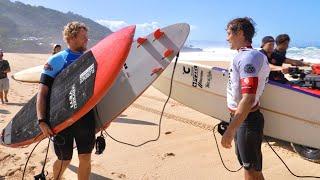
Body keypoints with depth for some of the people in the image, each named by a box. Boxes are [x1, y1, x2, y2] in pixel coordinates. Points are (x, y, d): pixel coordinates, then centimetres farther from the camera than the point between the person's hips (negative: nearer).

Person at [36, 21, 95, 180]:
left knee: (86, 158, 5)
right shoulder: (56, 60, -5)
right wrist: (41, 121, -17)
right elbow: (42, 92, -8)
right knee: (64, 160, 12)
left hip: (86, 117, 3)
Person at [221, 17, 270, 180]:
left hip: (247, 121, -10)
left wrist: (230, 130, -30)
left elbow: (248, 99, -31)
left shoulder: (248, 57, -23)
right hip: (239, 118, 10)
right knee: (246, 164, 25)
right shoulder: (242, 56, 9)